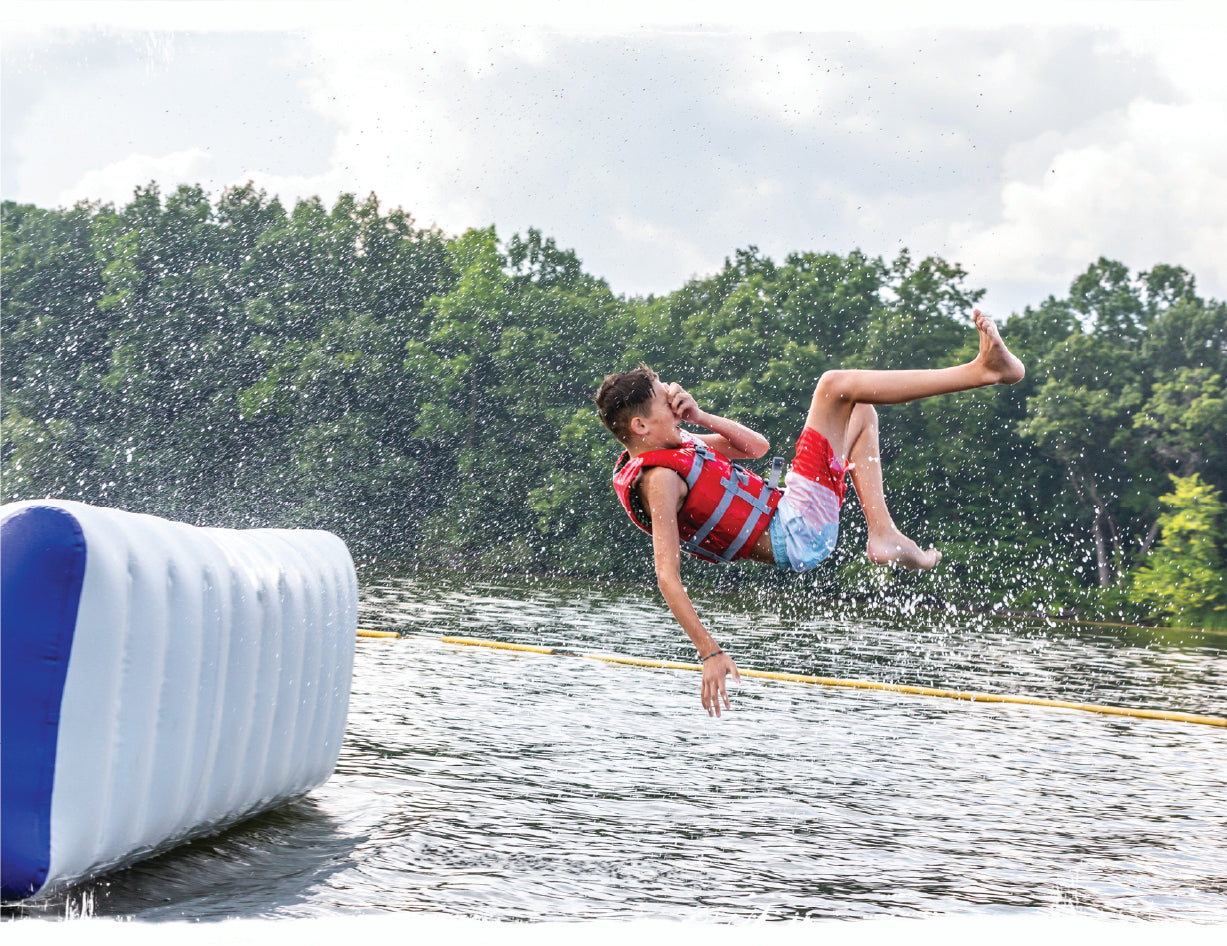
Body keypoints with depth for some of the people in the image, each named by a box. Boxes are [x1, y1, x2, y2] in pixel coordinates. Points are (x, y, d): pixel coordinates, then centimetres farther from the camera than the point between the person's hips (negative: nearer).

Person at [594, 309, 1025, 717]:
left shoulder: (675, 449, 11)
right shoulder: (659, 479, -18)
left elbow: (756, 445, 18)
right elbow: (667, 577, -25)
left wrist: (697, 416, 3)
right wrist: (710, 652, -32)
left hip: (786, 514, 11)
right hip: (796, 534, -11)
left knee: (861, 411, 25)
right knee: (836, 386, -12)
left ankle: (884, 535, 9)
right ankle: (982, 369, -12)